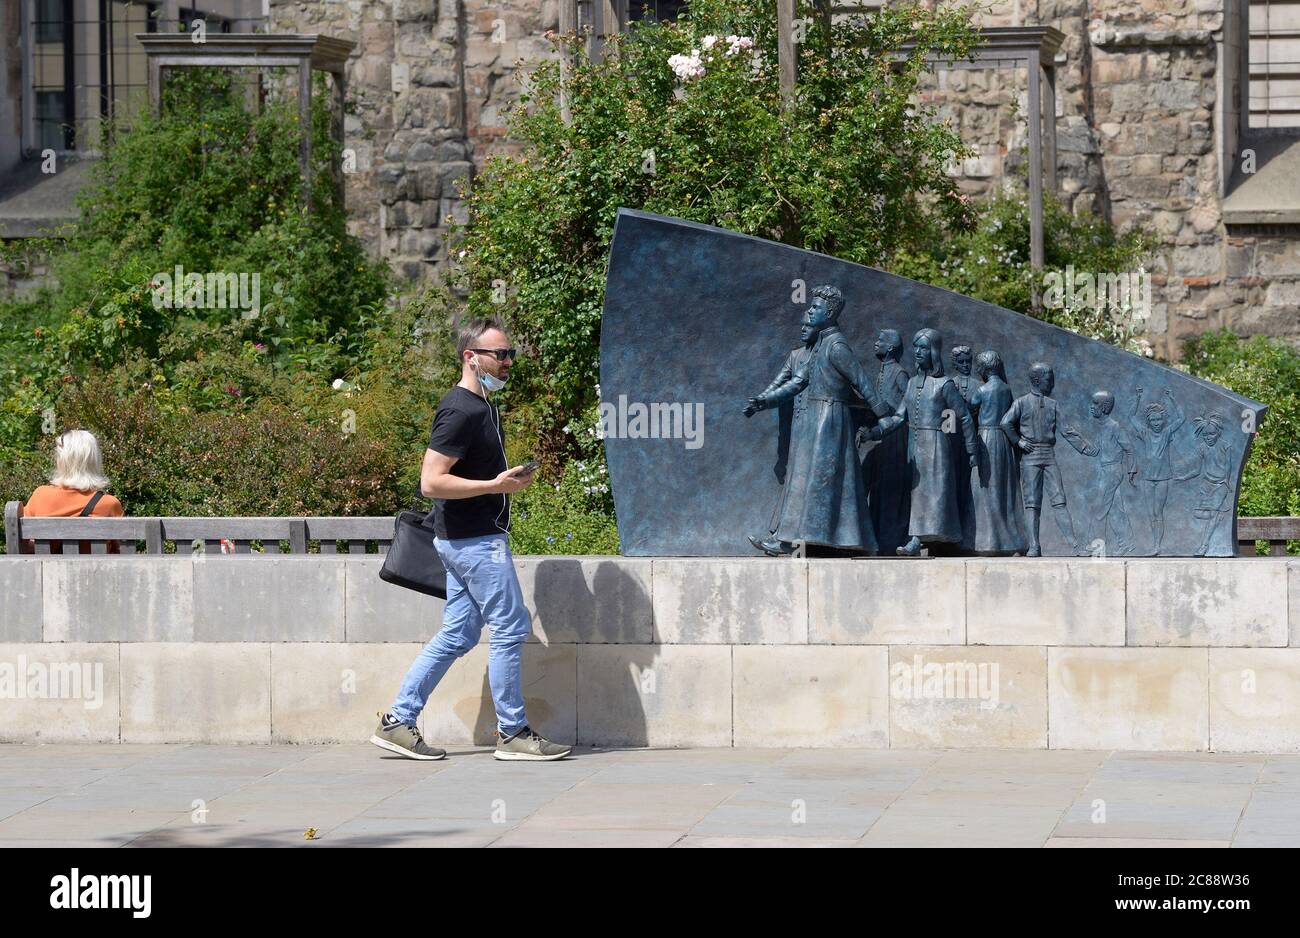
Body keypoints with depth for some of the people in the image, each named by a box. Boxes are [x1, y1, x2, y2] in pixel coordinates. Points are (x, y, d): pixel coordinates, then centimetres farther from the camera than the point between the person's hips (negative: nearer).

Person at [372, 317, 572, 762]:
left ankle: (398, 722, 12)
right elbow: (432, 482, -24)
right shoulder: (460, 411, -17)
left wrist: (509, 481, 17)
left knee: (457, 634, 11)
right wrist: (495, 486, -22)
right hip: (477, 540, -10)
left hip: (464, 539, 10)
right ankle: (513, 734, 2)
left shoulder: (482, 407, 16)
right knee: (510, 628, -5)